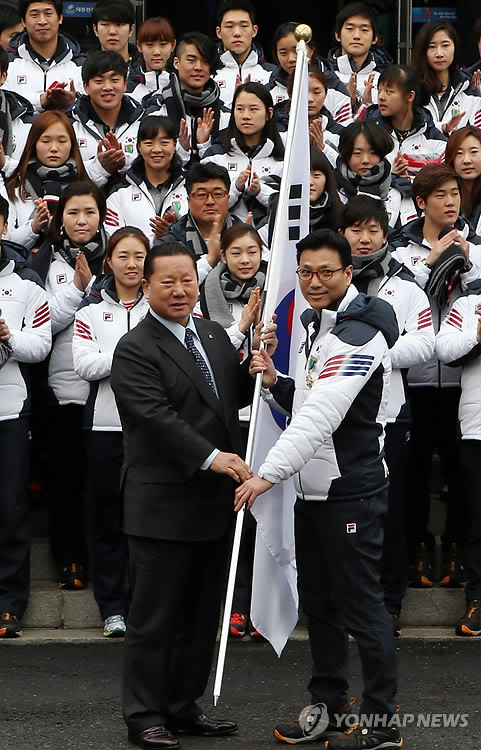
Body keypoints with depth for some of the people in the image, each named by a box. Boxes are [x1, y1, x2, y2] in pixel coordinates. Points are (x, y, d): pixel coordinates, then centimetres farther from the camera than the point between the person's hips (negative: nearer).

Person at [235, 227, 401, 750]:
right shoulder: (314, 325, 13)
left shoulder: (359, 333, -18)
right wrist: (275, 382, 0)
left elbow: (320, 417, -27)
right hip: (311, 489, 9)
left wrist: (269, 473, -32)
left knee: (360, 604, -3)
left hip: (351, 491, -9)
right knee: (317, 603, 15)